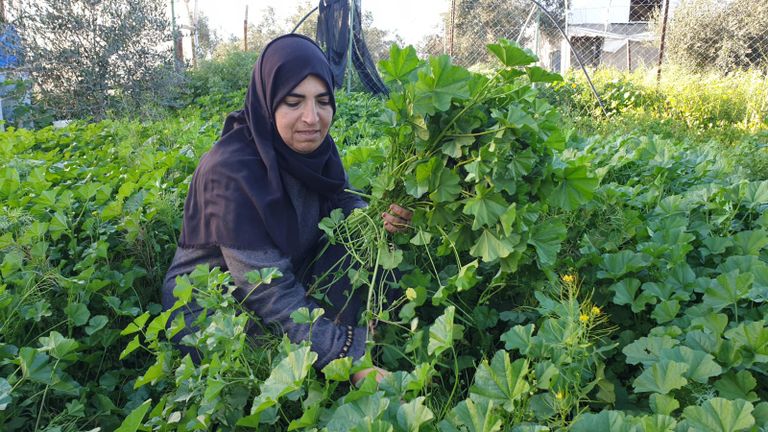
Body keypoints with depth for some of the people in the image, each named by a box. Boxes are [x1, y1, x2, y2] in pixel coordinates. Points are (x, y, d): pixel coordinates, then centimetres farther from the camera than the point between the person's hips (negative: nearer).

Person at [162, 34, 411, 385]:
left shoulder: (312, 145, -10)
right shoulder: (231, 171, -30)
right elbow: (269, 291, -32)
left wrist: (378, 217, -24)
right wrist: (349, 357, -38)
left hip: (290, 272, 6)